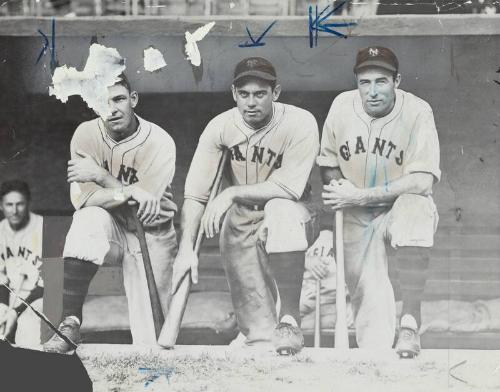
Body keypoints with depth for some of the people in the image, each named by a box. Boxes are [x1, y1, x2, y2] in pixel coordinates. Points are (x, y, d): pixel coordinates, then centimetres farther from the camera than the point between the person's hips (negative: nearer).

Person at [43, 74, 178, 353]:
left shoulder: (159, 143, -18)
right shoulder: (87, 135, -11)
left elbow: (147, 207, -26)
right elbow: (82, 199, -20)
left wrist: (101, 175, -28)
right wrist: (129, 191, -34)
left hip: (151, 234, -1)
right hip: (110, 229, 1)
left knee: (152, 332, -8)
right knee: (89, 219, -34)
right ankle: (71, 323, -36)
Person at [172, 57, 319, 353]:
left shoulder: (300, 123, -15)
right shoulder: (221, 126, -7)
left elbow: (290, 187, -23)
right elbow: (195, 194, -9)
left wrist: (232, 193, -25)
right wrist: (186, 249, -19)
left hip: (290, 217, -3)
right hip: (244, 222, 3)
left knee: (281, 208, -35)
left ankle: (290, 318, -26)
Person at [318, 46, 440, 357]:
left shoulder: (417, 112, -16)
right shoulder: (342, 106, -6)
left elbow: (422, 181, -22)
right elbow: (328, 166, 7)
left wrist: (359, 196, -23)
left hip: (403, 203, -3)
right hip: (357, 216, 3)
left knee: (415, 210, -36)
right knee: (366, 294, -6)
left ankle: (410, 322, -30)